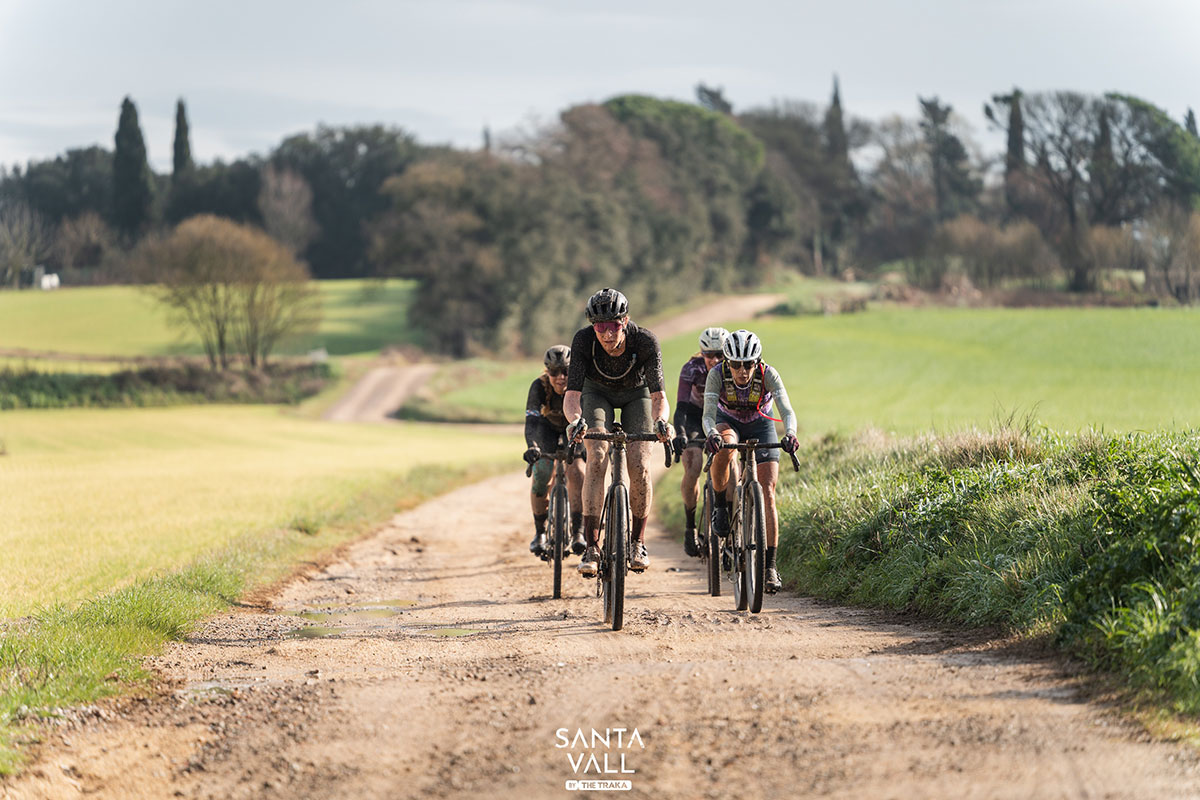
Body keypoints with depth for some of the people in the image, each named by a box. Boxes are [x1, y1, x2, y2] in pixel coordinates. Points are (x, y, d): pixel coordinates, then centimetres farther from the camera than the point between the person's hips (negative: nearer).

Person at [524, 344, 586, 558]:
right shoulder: (539, 387, -33)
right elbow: (531, 420, -42)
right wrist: (532, 446, -60)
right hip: (548, 426, 1)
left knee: (576, 472, -23)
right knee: (540, 476, -14)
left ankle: (578, 532, -16)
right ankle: (540, 533, 5)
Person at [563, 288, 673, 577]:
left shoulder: (645, 341, -35)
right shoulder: (584, 340, -33)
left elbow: (658, 394, -37)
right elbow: (572, 393, -36)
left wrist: (661, 420, -58)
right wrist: (575, 420, -58)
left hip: (636, 394, 0)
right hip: (598, 393, 0)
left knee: (639, 467, -16)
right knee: (597, 458, -22)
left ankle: (639, 542, 5)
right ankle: (591, 547, -21)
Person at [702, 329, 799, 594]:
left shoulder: (768, 375, -29)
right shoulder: (717, 374, -28)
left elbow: (787, 410, -37)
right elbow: (708, 414, -35)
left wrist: (790, 433, -58)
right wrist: (711, 434, -58)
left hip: (761, 425, 0)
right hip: (728, 423, 0)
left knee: (767, 494, -13)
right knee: (723, 450, -39)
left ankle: (770, 565, -10)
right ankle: (720, 506, -15)